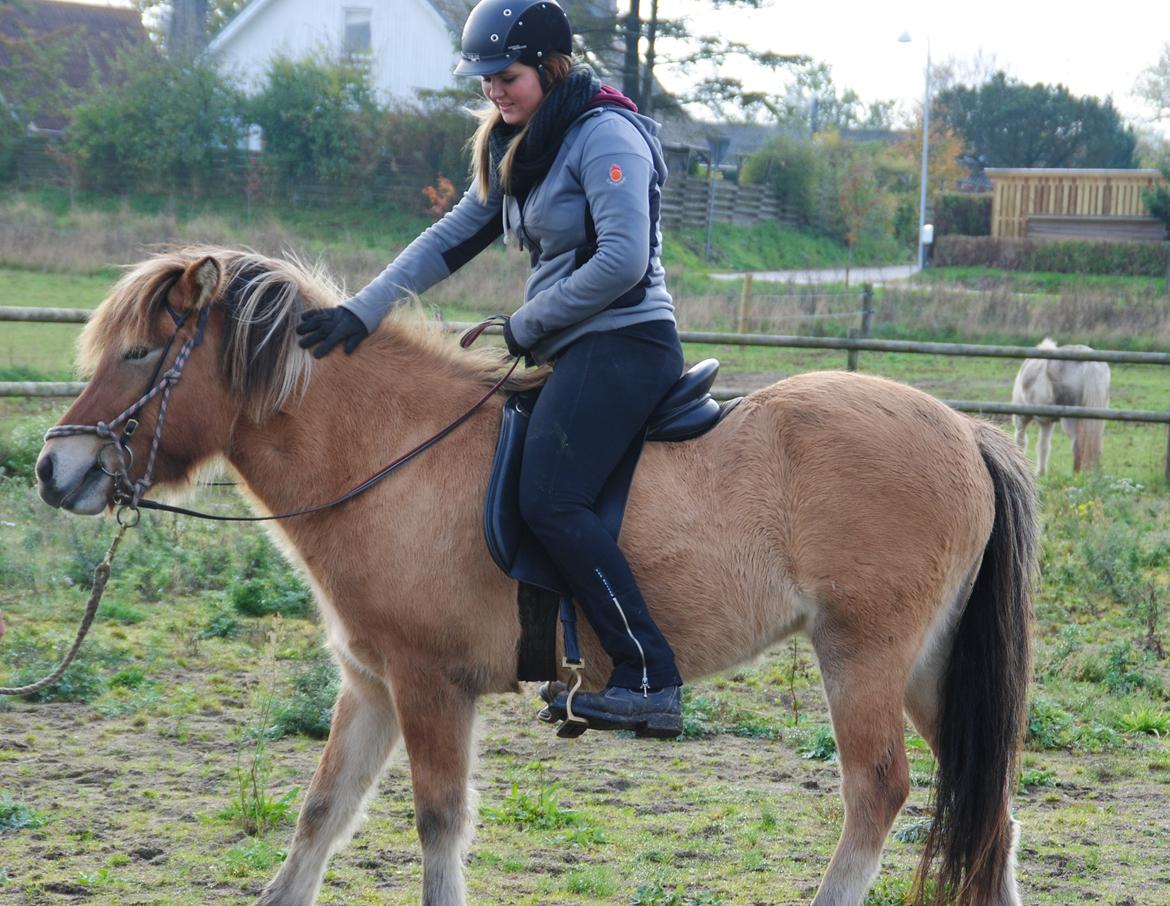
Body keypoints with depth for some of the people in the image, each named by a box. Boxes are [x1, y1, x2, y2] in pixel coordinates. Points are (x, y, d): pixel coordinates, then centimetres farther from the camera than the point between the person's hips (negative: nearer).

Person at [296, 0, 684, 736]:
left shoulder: (605, 136, -11)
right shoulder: (517, 151, 18)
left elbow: (623, 260, -21)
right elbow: (452, 241, 15)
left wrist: (524, 326, -11)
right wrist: (363, 312, 4)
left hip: (624, 343, -10)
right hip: (574, 353, 10)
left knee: (550, 499, -22)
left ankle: (651, 681, -23)